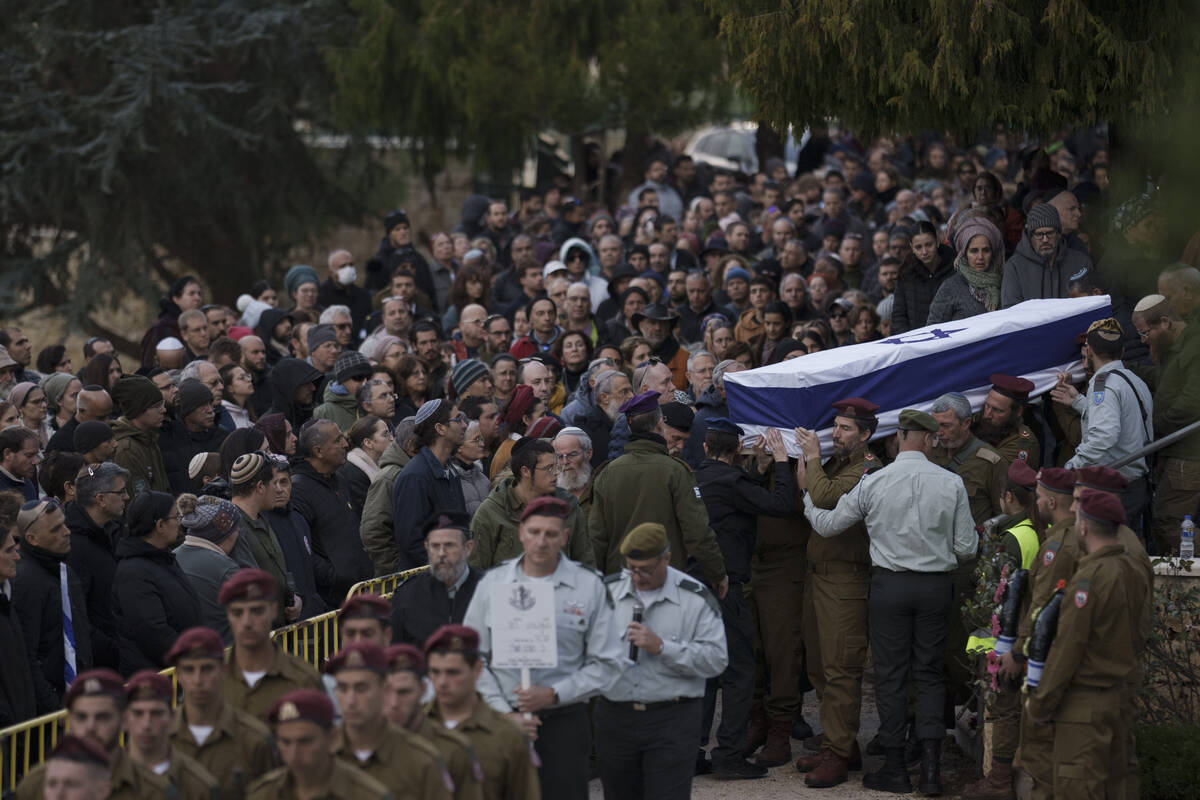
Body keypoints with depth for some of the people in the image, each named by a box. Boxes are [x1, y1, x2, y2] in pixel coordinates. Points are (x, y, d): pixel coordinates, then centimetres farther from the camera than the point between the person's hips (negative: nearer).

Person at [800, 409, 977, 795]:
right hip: (936, 586, 1)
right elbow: (966, 547, 0)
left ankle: (895, 768, 8)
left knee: (890, 675, 5)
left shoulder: (873, 483, -7)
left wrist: (807, 492, 20)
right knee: (929, 674, 9)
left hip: (889, 585, -1)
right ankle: (931, 766, 1)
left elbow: (826, 524, 2)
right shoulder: (951, 484, -4)